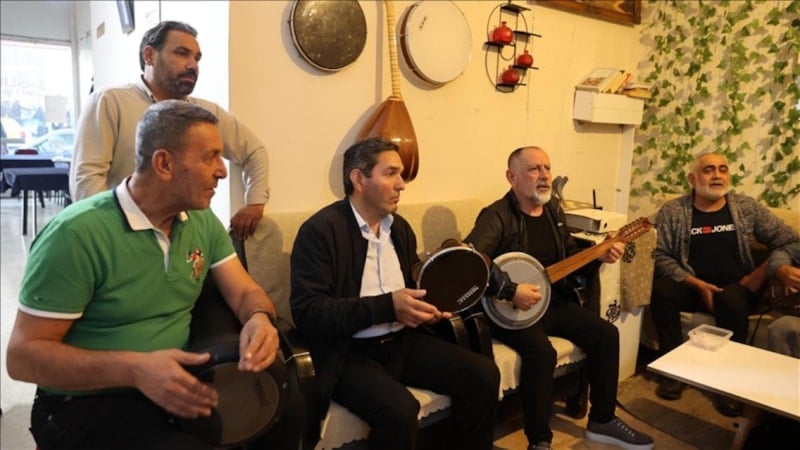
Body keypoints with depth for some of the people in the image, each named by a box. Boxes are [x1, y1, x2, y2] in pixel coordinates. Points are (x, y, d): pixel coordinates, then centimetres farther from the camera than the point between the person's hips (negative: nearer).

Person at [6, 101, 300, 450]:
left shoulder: (203, 221, 2)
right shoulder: (77, 234, -19)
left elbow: (245, 292, 3)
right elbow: (23, 355, -15)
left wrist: (259, 319, -22)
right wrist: (133, 368, -30)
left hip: (178, 387, 6)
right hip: (88, 405, -5)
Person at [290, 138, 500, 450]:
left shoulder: (399, 226, 11)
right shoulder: (320, 230, -12)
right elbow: (307, 313, -19)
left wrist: (426, 305, -1)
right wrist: (387, 306, -25)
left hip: (404, 340, 7)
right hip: (349, 353, -7)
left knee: (483, 375, -6)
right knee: (399, 409, -32)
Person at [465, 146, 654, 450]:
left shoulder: (553, 209, 8)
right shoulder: (497, 216, -18)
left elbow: (570, 256, 20)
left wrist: (599, 256, 1)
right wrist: (511, 292, -36)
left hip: (553, 301, 8)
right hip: (510, 308, -8)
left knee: (606, 334, 2)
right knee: (541, 352, -31)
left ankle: (602, 421, 19)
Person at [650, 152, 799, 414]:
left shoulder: (746, 207, 4)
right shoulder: (672, 211, -2)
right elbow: (660, 255, -8)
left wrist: (762, 272, -10)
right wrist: (697, 284, -17)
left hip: (736, 290, 0)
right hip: (691, 288, 0)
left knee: (732, 300, -34)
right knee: (661, 290, -31)